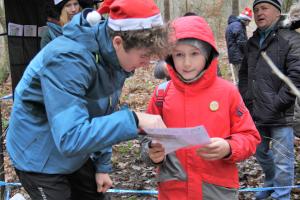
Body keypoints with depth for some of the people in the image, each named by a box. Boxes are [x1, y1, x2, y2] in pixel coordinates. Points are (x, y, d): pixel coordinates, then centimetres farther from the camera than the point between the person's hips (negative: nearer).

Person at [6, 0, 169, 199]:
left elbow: (104, 116, 3)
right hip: (39, 158, -7)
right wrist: (134, 120, -40)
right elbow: (70, 138, -39)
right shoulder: (68, 59, -33)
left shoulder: (113, 58, -8)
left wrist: (102, 165, 3)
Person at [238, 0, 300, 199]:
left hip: (280, 115, -7)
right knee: (261, 153, 23)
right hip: (256, 113, 7)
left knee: (281, 160, 3)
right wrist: (247, 99, 8)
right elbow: (244, 74, 20)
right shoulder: (253, 42, 12)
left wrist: (275, 105, -18)